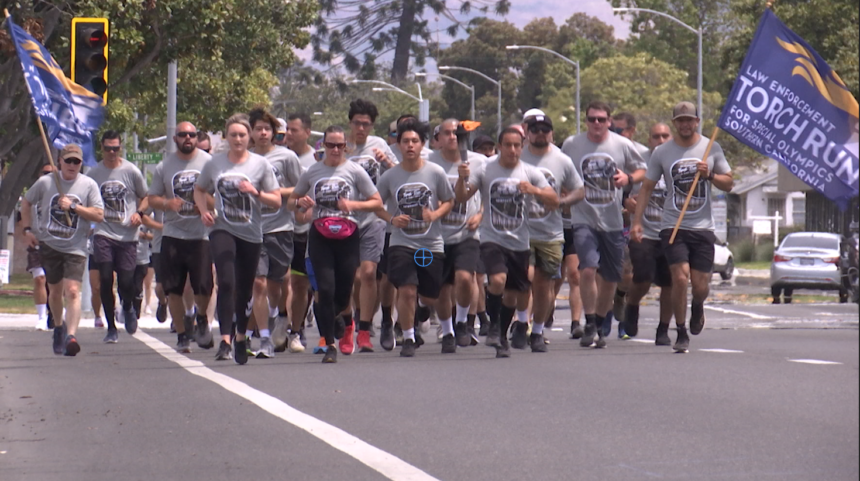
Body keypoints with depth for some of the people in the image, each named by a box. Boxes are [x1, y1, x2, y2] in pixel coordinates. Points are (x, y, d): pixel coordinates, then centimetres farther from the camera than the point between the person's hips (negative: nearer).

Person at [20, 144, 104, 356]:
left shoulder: (89, 185, -3)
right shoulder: (45, 182, 0)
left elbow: (99, 215, -8)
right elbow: (26, 203, 15)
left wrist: (73, 206, -17)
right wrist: (27, 229, 6)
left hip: (75, 249, -2)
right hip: (49, 245, 2)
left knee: (73, 291, -17)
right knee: (55, 291, 13)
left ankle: (71, 336, -24)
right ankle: (59, 326, 39)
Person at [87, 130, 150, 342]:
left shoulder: (131, 171, 1)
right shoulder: (93, 173, 6)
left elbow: (146, 197, 11)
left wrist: (139, 212, -8)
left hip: (127, 235, -1)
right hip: (103, 234, 1)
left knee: (126, 281, -6)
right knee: (105, 279, -7)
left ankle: (128, 308, 30)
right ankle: (111, 327, 7)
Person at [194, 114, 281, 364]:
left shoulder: (260, 164, 0)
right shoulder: (215, 163, 4)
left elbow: (277, 201, 0)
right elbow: (199, 190, 19)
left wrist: (256, 192, -18)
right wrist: (204, 211, 1)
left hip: (251, 234, 1)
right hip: (222, 230, -1)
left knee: (244, 289, 9)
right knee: (226, 282, -18)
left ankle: (241, 337, 29)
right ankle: (225, 340, -22)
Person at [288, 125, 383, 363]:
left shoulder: (355, 171, 3)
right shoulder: (312, 172, 9)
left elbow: (377, 202, 2)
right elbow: (291, 202, 18)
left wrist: (353, 204, -14)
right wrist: (300, 203, -6)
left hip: (348, 236, -1)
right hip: (320, 237, 1)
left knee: (343, 294, 1)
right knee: (325, 290, -10)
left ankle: (345, 314, 39)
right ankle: (330, 345, -1)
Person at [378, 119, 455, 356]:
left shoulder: (435, 172, -5)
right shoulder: (389, 176, -3)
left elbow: (449, 201, 6)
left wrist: (435, 214, -14)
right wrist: (392, 219, -12)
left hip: (432, 244, 0)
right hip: (401, 244, 0)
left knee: (430, 298, 8)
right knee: (407, 291, -16)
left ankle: (448, 332, 37)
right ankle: (408, 340, 2)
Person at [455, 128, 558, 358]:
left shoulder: (530, 173, 2)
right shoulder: (485, 171, -2)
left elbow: (554, 201, -3)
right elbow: (461, 198, -6)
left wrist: (535, 190, -22)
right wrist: (462, 179, -26)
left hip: (519, 243, 3)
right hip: (492, 239, -3)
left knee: (512, 296, 9)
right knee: (497, 281, -27)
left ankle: (502, 337, 30)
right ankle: (494, 326, -5)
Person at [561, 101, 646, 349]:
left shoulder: (622, 145, 1)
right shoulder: (571, 145, 0)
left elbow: (642, 170, 11)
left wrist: (628, 178, -10)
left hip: (612, 221, 2)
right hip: (583, 219, -2)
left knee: (610, 278, 9)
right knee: (588, 269, -21)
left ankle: (600, 325, 28)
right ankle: (589, 323, -8)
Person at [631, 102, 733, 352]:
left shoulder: (711, 148, 6)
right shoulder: (662, 152, 4)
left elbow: (729, 184, 11)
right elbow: (647, 187, 9)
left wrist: (709, 174, -9)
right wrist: (637, 221, 1)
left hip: (703, 228, 1)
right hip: (673, 226, -1)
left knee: (700, 285, 0)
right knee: (680, 278, -15)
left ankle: (697, 307, 37)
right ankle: (681, 334, 1)